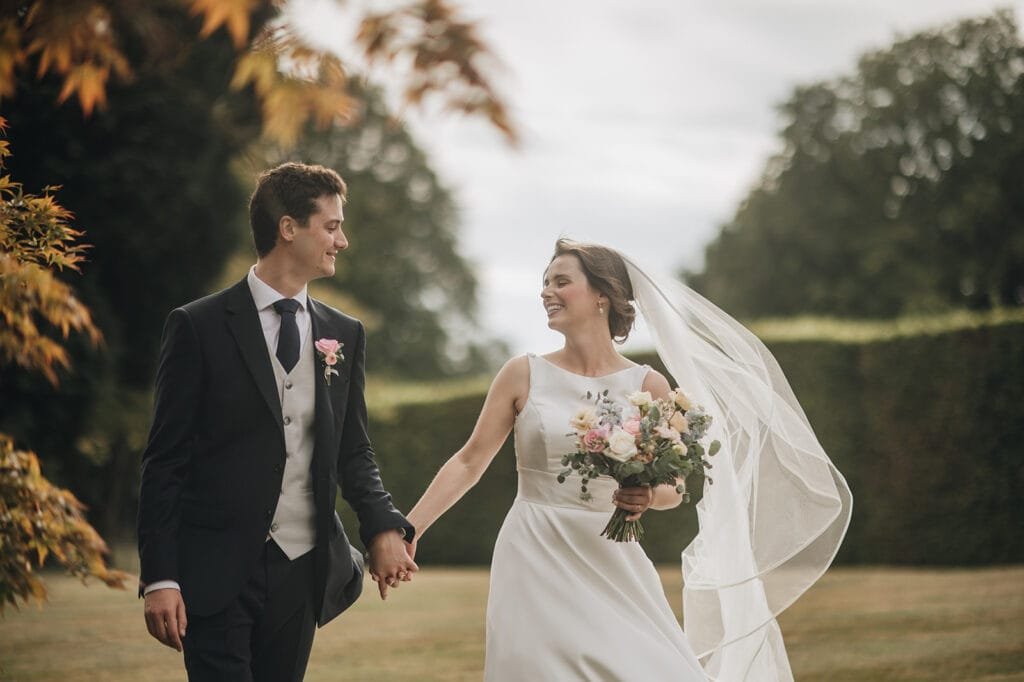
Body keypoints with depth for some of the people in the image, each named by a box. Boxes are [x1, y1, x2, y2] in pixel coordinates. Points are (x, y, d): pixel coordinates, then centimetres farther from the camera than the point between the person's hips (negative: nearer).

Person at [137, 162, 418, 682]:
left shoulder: (345, 335, 10)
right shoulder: (198, 327, -4)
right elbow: (165, 460, -5)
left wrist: (383, 527, -6)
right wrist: (159, 577, -11)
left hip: (302, 571, 5)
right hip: (217, 573, -4)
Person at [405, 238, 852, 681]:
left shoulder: (647, 387, 1)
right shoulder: (524, 375, 0)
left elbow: (673, 487, 5)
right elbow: (469, 462, 3)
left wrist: (647, 497, -18)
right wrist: (407, 530, -3)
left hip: (611, 567, 1)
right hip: (535, 561, -1)